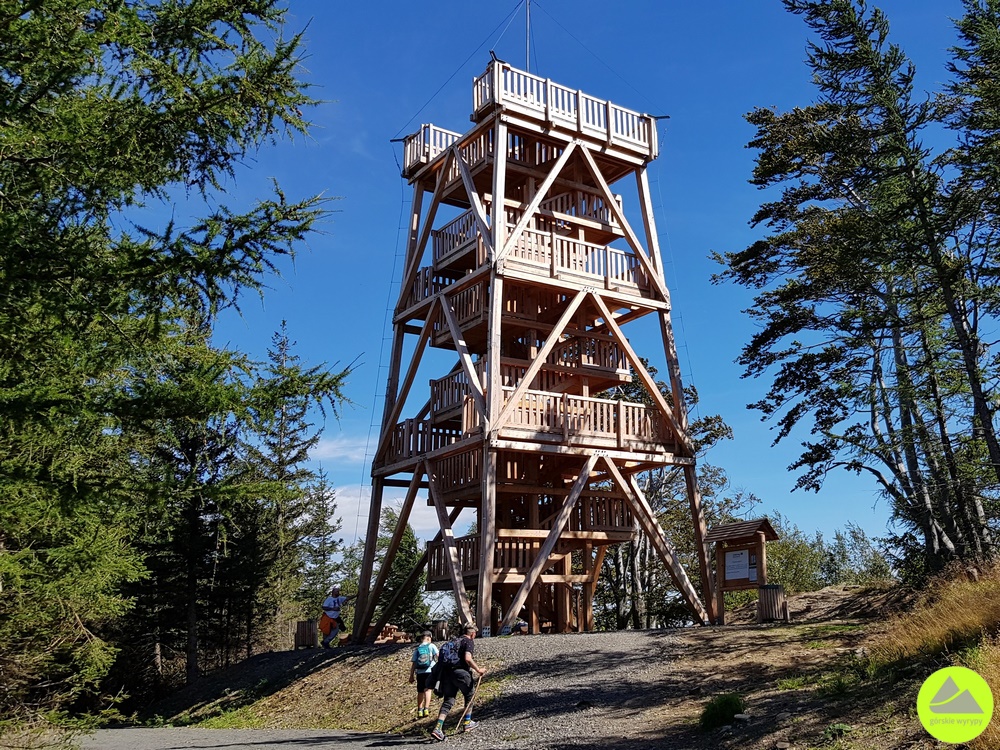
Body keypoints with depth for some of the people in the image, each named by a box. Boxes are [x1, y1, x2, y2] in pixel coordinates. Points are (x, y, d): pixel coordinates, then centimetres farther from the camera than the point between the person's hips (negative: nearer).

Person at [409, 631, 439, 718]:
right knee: (428, 690, -7)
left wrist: (411, 675, 11)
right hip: (430, 671, -3)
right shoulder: (431, 646, 5)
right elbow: (438, 655, -10)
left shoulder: (417, 649, 12)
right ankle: (426, 708, -22)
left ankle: (419, 711, 19)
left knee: (420, 692, 14)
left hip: (420, 672, 3)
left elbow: (413, 662, 8)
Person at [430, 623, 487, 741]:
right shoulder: (469, 642, -1)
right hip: (461, 673, -6)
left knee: (448, 701, 4)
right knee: (469, 697, 18)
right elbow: (468, 658, -17)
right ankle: (467, 723, 25)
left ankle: (438, 728, -10)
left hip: (447, 673, 6)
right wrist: (478, 670, -8)